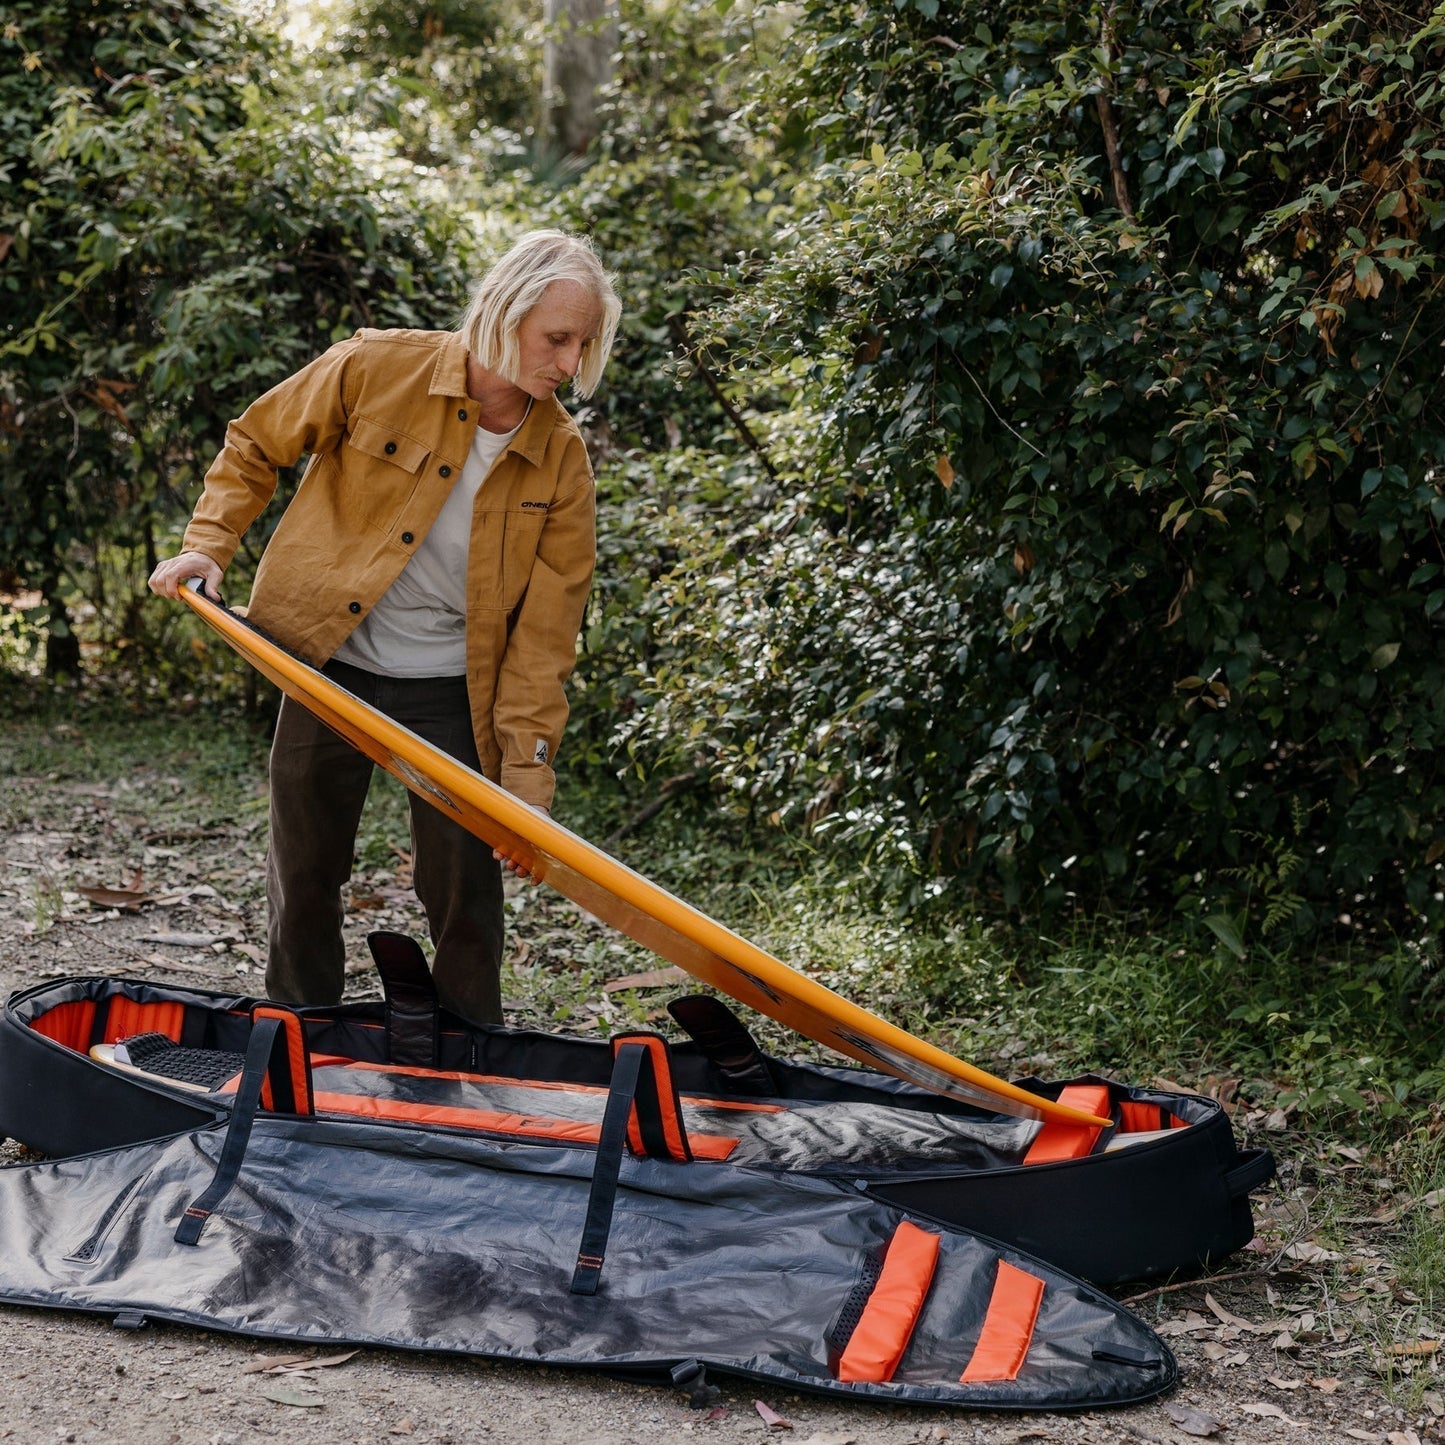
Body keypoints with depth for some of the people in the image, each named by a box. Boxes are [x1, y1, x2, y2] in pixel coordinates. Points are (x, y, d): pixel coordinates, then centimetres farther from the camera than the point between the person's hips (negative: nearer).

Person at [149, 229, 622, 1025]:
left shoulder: (562, 459, -10)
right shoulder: (376, 368, -15)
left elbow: (544, 631, -9)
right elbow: (255, 444, 2)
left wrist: (527, 775, -13)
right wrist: (209, 544, -9)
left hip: (452, 691, 0)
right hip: (328, 661, 0)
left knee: (464, 885, 3)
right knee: (303, 870, 12)